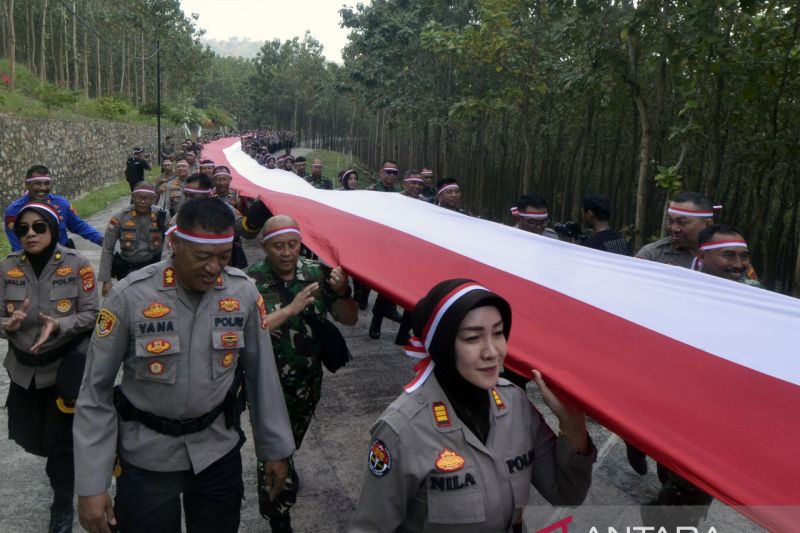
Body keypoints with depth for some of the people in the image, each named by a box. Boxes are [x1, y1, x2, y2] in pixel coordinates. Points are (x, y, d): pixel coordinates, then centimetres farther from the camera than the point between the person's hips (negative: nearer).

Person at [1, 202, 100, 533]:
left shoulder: (76, 264, -14)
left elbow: (92, 314, -11)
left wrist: (58, 326, -27)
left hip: (65, 366, -4)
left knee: (61, 442, 2)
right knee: (30, 435, 18)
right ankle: (64, 461, 52)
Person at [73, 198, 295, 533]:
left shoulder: (243, 292, -11)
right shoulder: (130, 297, -19)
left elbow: (262, 375, 0)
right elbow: (95, 391, -10)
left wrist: (275, 448, 5)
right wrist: (91, 483, -10)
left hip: (219, 451, 2)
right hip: (147, 458, -2)